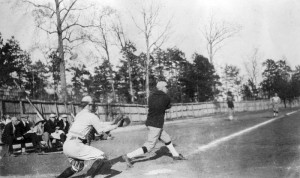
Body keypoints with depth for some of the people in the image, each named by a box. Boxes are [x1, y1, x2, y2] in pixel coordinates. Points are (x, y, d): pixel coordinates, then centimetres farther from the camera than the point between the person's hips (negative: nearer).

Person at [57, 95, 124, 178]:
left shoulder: (79, 114, 21)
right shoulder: (91, 116, -3)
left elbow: (98, 124, 27)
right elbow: (100, 130, 0)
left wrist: (111, 123, 29)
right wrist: (114, 127, 14)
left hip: (66, 146, 9)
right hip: (75, 145, -9)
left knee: (78, 167, 29)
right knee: (101, 156, -5)